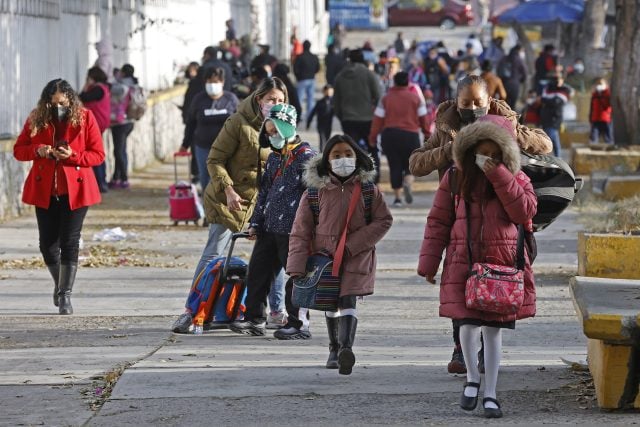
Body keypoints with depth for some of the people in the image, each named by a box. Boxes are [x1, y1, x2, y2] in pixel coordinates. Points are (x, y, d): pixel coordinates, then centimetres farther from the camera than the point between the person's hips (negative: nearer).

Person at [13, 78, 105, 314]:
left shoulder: (85, 118, -3)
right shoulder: (36, 119, 3)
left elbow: (98, 154, -2)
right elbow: (18, 149, 7)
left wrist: (72, 155, -19)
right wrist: (37, 151, -14)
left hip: (75, 189, -2)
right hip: (45, 190, 2)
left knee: (69, 242, -6)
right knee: (48, 243, 6)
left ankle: (65, 295, -3)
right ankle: (59, 284, 31)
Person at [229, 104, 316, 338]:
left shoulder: (306, 156, -9)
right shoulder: (274, 158, 17)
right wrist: (256, 222, 18)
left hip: (293, 230, -8)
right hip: (269, 229, 8)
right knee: (257, 272, 10)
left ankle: (298, 324, 5)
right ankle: (255, 319, 19)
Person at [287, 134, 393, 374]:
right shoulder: (315, 192, -2)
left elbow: (384, 221, -2)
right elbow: (300, 232, -2)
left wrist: (352, 244, -12)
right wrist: (297, 269, -10)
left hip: (356, 257, -2)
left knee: (348, 300, -19)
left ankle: (346, 347, -34)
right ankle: (334, 350, 31)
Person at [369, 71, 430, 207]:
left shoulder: (386, 99, 5)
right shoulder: (416, 98, 4)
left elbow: (378, 119, 3)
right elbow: (423, 119, 4)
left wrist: (373, 137, 9)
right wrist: (428, 134, 15)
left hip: (389, 135, 1)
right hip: (410, 135, -1)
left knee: (395, 167, 6)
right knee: (410, 165, 9)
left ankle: (397, 197, 2)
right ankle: (407, 184, -22)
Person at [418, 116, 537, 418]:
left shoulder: (516, 178, 5)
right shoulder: (455, 178, 5)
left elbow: (524, 211, -12)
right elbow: (438, 222, 8)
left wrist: (498, 176, -15)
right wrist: (429, 264, 5)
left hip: (502, 265, 0)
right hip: (464, 264, 0)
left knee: (493, 329, 3)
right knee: (468, 324, -12)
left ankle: (490, 393, 14)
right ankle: (472, 378, 15)